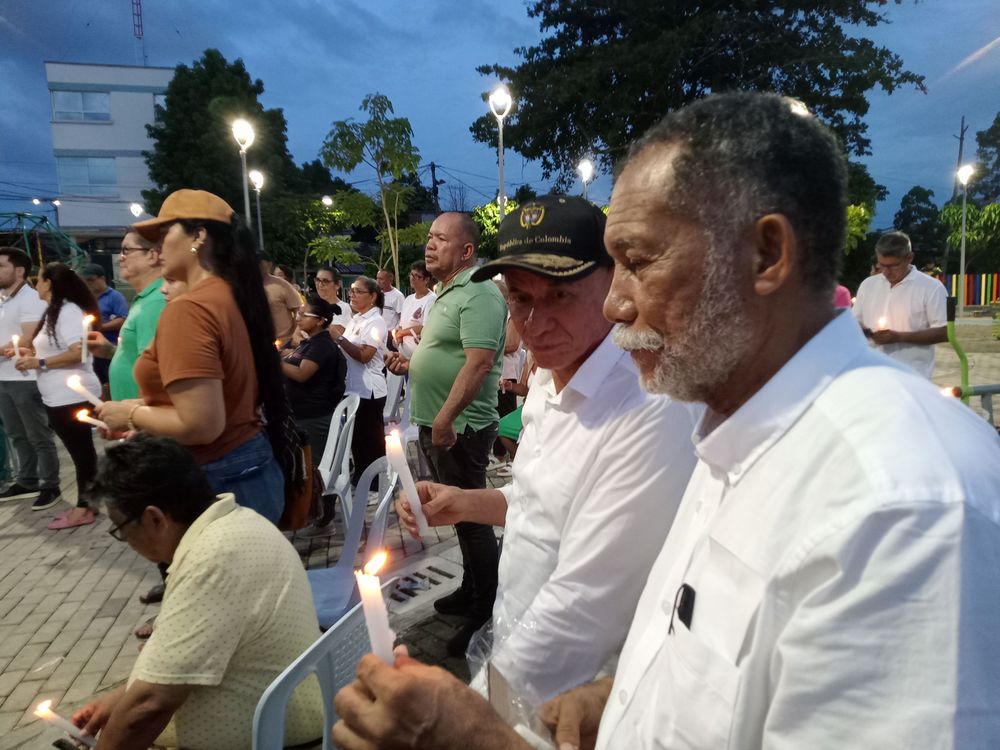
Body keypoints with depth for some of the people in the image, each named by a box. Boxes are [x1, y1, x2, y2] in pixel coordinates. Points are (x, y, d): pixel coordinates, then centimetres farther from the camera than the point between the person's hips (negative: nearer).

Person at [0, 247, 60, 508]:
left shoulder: (31, 299, -12)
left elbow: (28, 339, -18)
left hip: (26, 379, -8)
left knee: (39, 437, 0)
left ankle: (50, 486, 8)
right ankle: (26, 482, 26)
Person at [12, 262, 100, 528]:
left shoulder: (68, 310, -13)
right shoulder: (55, 312, 16)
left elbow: (78, 353, -23)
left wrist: (38, 363, -17)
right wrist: (31, 352, 15)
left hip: (72, 396, -9)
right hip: (58, 397, 9)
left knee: (81, 450, -2)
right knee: (79, 450, 12)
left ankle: (84, 507, 5)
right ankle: (85, 503, 19)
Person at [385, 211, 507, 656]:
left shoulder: (478, 294, -16)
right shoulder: (446, 293, 16)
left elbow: (479, 361, -27)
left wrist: (445, 418, -28)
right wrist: (412, 364, 13)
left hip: (459, 428, -10)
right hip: (437, 425, 10)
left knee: (471, 518, 0)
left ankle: (487, 615, 14)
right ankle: (470, 591, 36)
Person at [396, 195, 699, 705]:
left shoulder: (653, 413, -29)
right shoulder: (549, 380, 0)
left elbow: (583, 607, -29)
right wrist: (468, 504, -1)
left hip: (575, 702, -7)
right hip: (513, 647, 7)